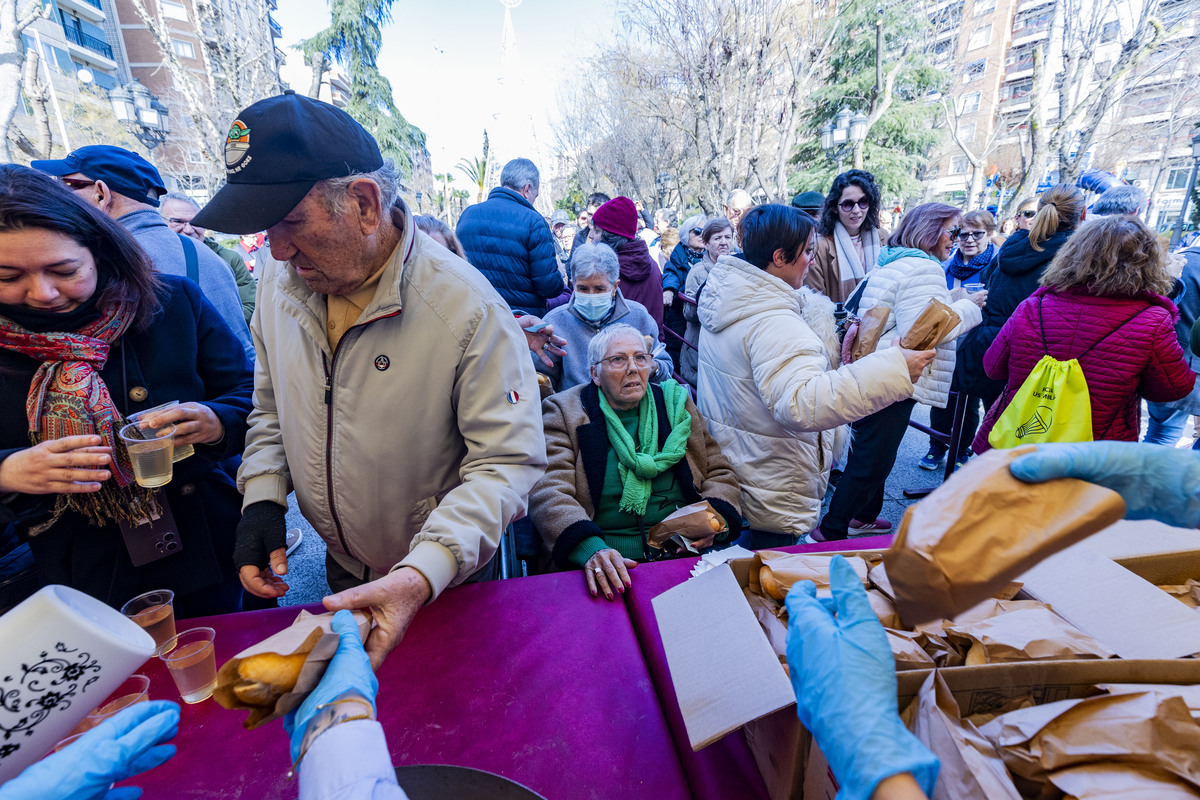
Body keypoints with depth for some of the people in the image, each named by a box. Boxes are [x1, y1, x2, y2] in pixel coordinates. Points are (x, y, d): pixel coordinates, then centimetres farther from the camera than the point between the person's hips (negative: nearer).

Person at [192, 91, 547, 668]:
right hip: (343, 572, 5)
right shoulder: (279, 280, -8)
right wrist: (263, 496, -7)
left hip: (448, 583, -4)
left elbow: (507, 462, -28)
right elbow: (272, 404, 7)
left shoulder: (469, 309, -29)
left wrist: (421, 575, -38)